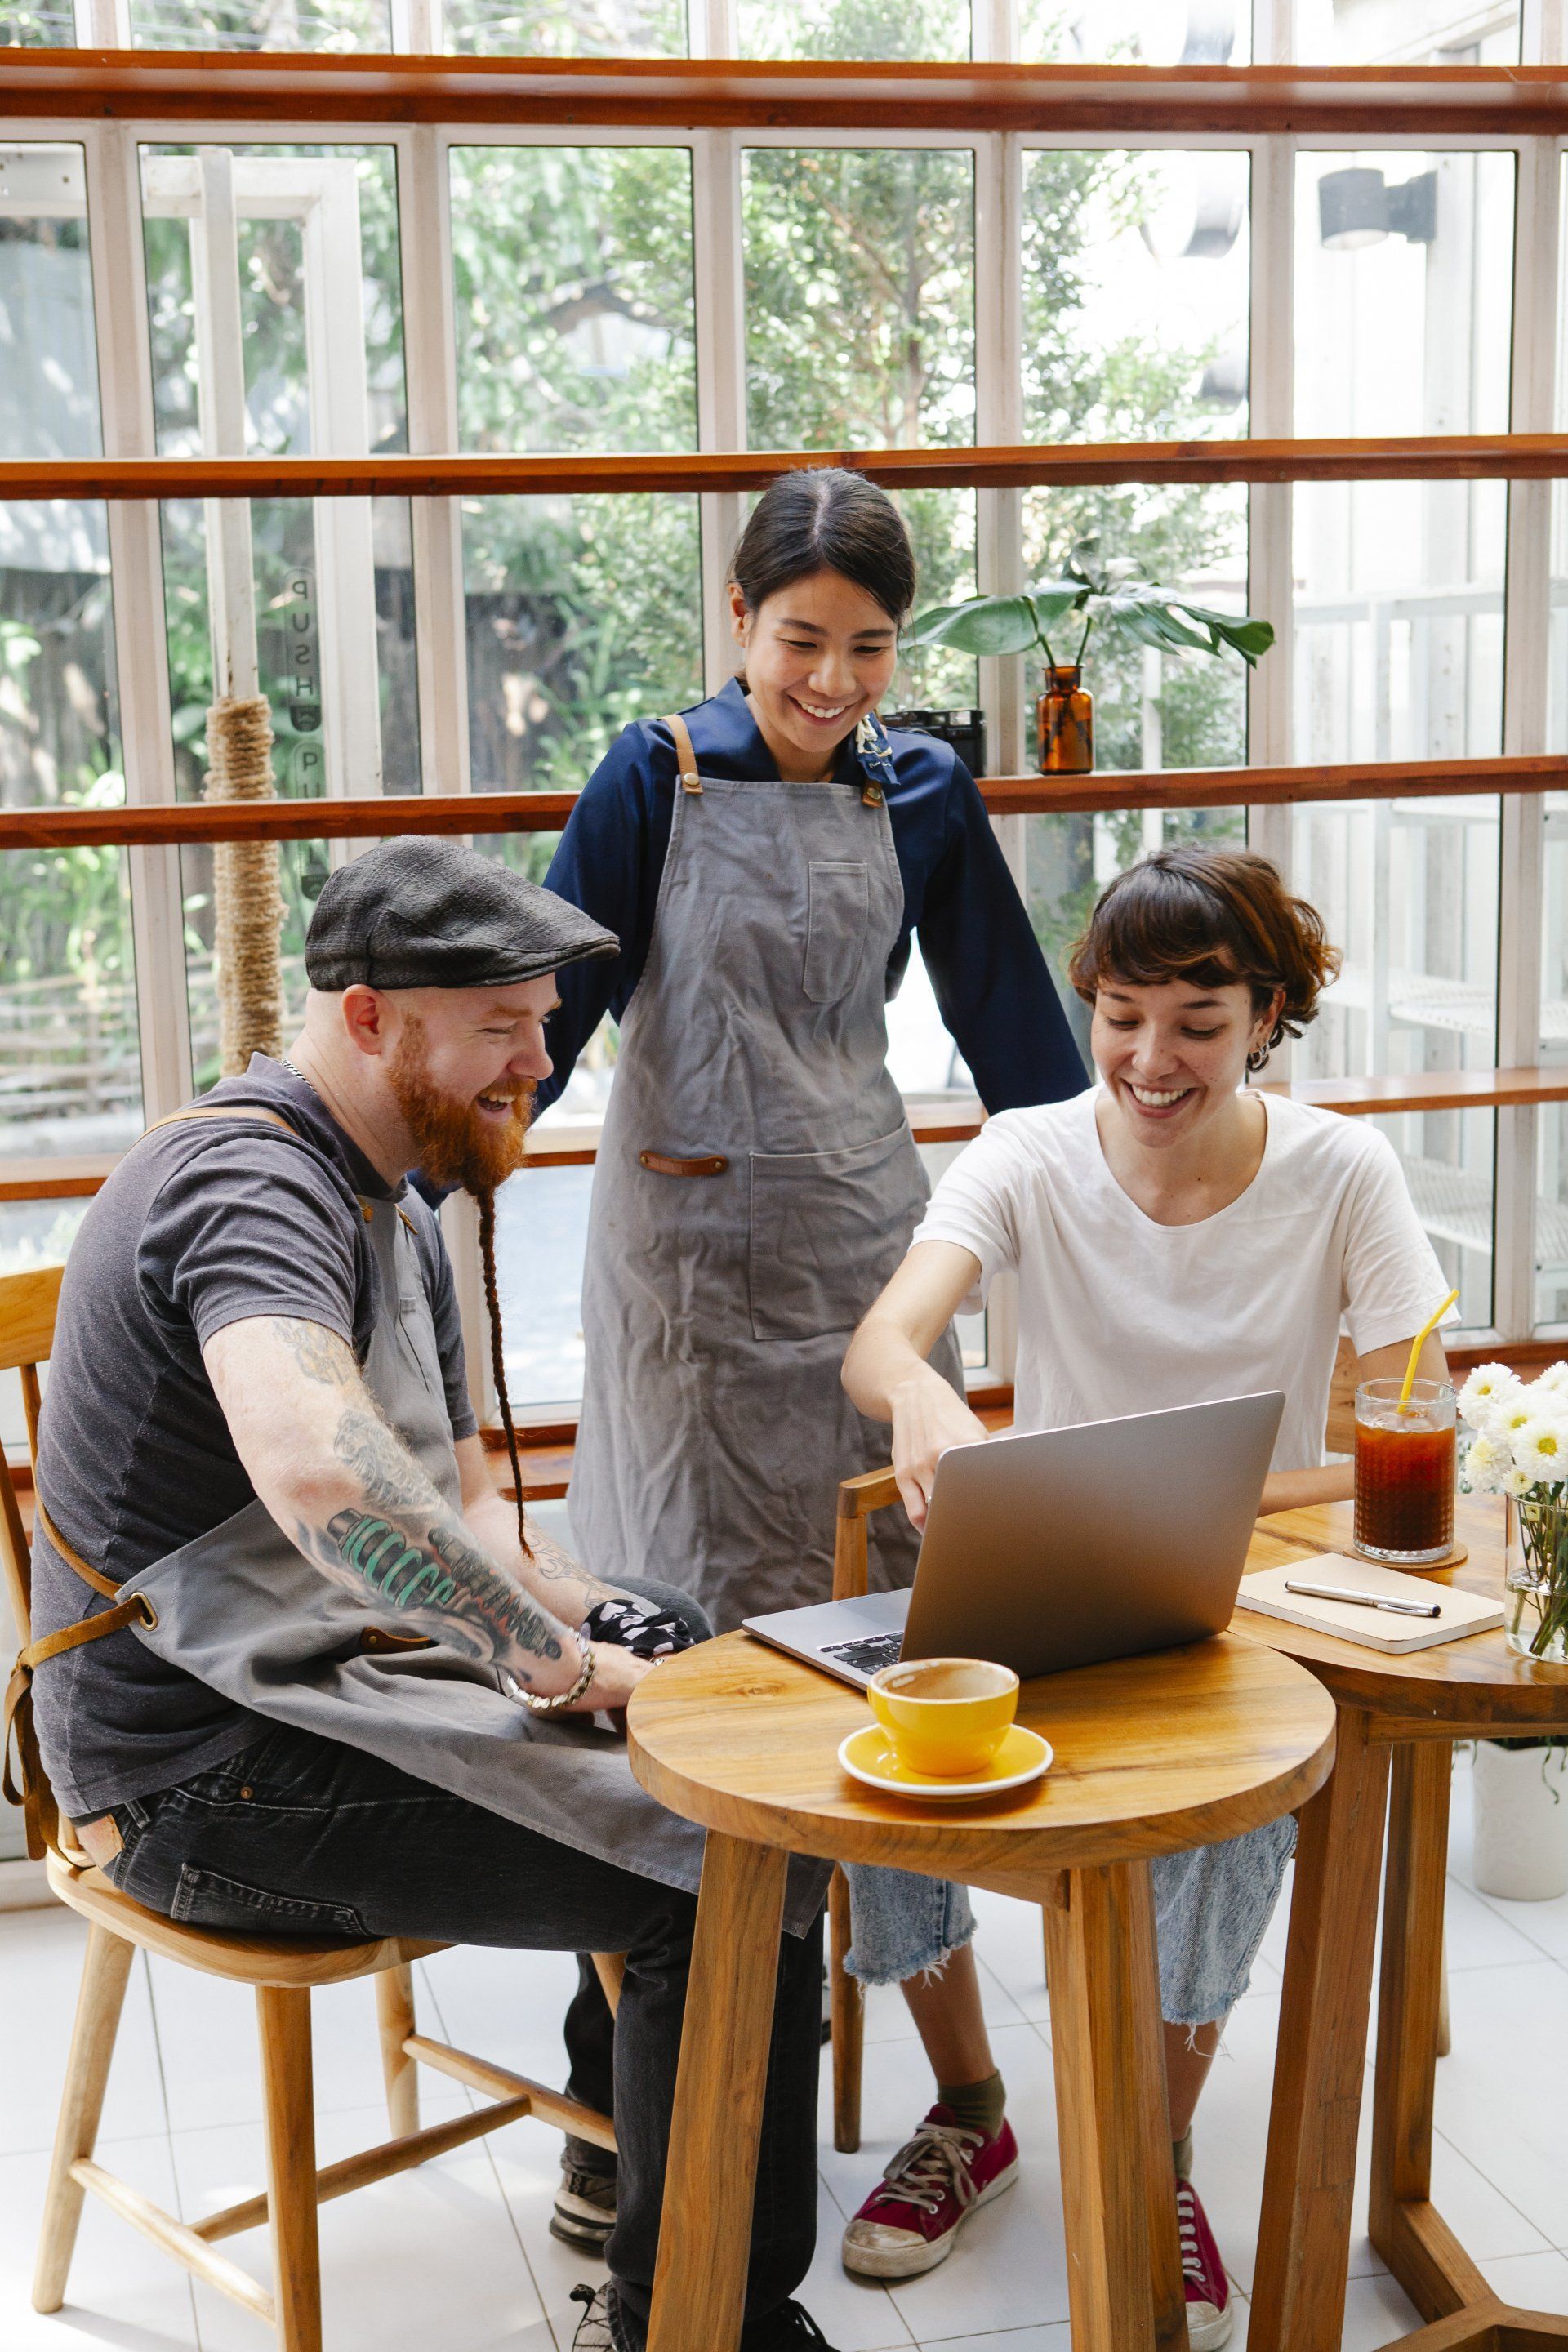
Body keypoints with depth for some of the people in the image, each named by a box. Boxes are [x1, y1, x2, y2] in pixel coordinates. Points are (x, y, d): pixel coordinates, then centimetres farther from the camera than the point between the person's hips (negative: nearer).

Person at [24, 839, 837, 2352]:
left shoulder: (386, 1214, 16)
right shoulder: (252, 1181, -18)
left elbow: (460, 1509, 18)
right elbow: (314, 1466, -39)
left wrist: (582, 1609, -2)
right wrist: (562, 1663, -30)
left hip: (325, 1686, 10)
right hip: (212, 1777, -10)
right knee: (746, 1874, -20)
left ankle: (625, 2117, 22)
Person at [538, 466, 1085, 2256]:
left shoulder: (921, 796, 4)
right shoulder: (656, 781, -3)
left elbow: (1015, 1030, 8)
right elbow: (544, 1005, -6)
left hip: (862, 1237, 2)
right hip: (684, 1248, -2)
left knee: (892, 1602, 4)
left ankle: (936, 2007, 21)